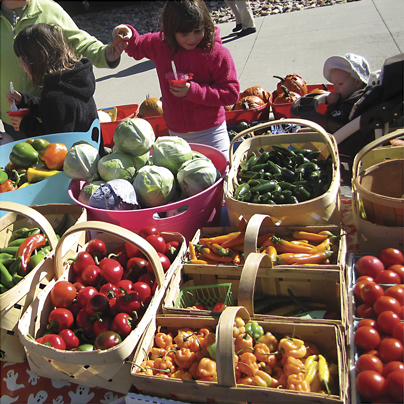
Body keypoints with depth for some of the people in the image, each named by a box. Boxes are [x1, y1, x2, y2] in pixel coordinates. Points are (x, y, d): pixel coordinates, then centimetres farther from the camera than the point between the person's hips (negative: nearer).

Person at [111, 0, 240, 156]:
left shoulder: (217, 53, -16)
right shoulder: (160, 44, -2)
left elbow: (232, 93, -17)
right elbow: (137, 49, 20)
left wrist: (193, 91, -25)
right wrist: (129, 36, -4)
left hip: (210, 132, -4)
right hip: (175, 133, 4)